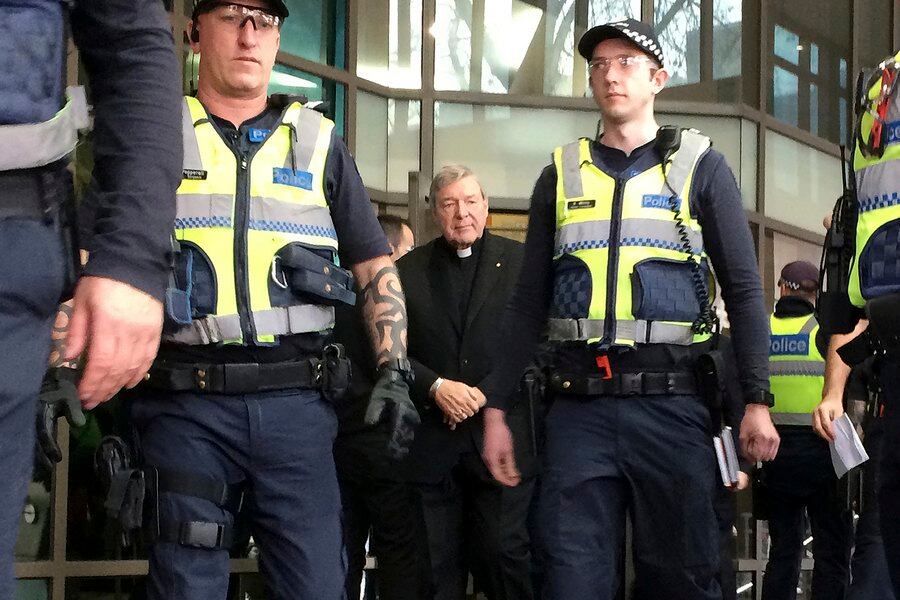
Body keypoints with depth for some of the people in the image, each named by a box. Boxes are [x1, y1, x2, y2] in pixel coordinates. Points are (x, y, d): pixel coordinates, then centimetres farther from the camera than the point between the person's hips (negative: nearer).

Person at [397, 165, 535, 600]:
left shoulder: (522, 262, 5)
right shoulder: (407, 270, 9)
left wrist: (488, 397, -9)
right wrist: (436, 387, -11)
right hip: (430, 443, 2)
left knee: (503, 552, -5)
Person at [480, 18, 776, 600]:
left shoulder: (701, 168, 7)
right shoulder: (562, 176, 13)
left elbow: (744, 290, 3)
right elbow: (529, 303, 14)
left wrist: (757, 402, -6)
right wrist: (496, 409, 8)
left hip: (671, 403, -2)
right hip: (580, 406, 2)